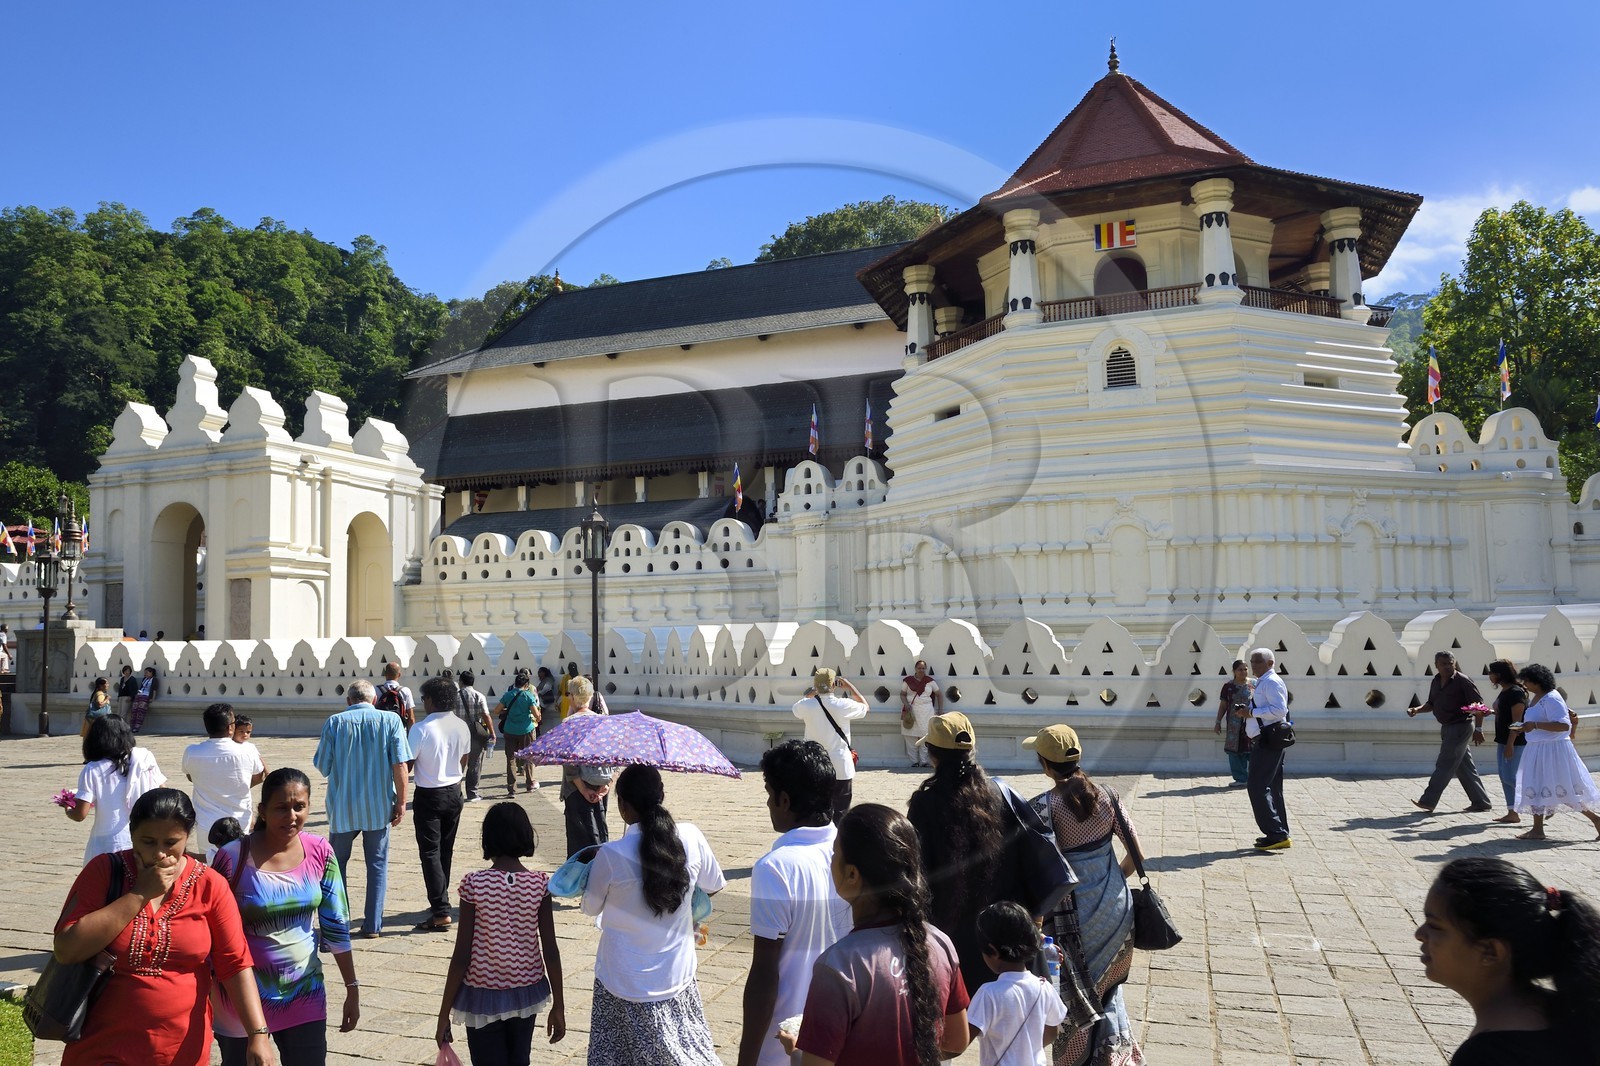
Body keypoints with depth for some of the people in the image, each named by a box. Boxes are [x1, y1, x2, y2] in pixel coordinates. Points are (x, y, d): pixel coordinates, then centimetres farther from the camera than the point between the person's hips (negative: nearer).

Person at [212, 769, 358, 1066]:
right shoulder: (233, 857, -16)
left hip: (305, 992, 3)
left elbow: (337, 925, 1)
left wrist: (352, 988, 3)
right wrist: (205, 1001, -4)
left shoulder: (320, 852, -7)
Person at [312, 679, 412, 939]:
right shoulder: (390, 720, -6)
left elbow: (322, 765, -3)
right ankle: (373, 925, 13)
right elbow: (400, 765, -9)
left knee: (336, 863, 18)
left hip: (343, 807, 0)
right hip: (379, 807, 0)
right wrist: (401, 802, -1)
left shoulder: (335, 722, -6)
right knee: (378, 864, 12)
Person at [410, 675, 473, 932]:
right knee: (445, 850, 18)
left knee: (430, 853, -2)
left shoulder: (421, 729, -20)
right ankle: (440, 902, 29)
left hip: (429, 796, -6)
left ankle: (441, 913, -7)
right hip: (454, 793, 6)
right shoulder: (462, 727, -1)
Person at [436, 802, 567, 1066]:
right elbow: (550, 950, -7)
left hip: (483, 997, -2)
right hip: (526, 992, 3)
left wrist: (444, 1013, -3)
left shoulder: (474, 885, -15)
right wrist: (558, 1006, 3)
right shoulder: (539, 883, -9)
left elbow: (461, 956, -13)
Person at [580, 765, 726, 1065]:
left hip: (625, 982, -2)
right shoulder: (691, 838, -12)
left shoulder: (611, 854, -21)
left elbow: (591, 908, -3)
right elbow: (714, 887, 6)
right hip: (677, 976, 2)